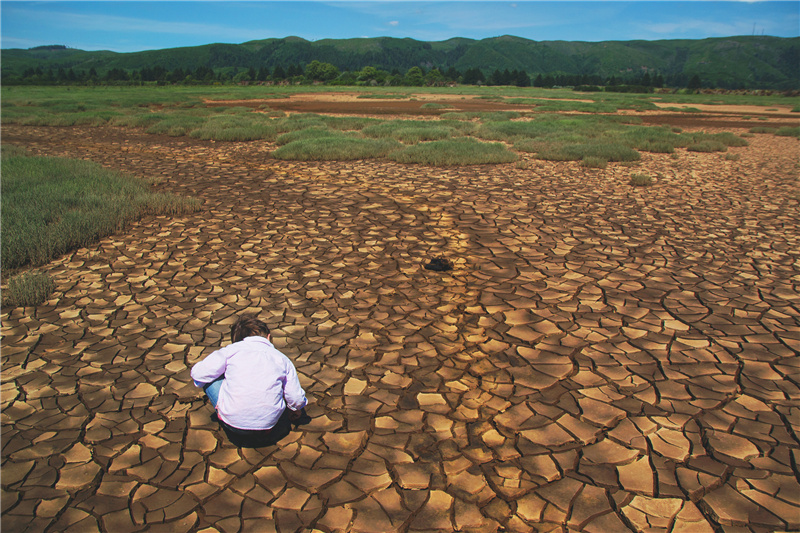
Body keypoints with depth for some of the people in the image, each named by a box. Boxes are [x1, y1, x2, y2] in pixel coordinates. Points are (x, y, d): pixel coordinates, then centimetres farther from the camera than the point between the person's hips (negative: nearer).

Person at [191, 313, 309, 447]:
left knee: (209, 379, 17)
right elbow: (297, 400, 7)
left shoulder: (231, 350, 4)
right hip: (268, 427, 2)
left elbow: (198, 373, 4)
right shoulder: (282, 359, 7)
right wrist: (296, 410, 31)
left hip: (233, 423, -1)